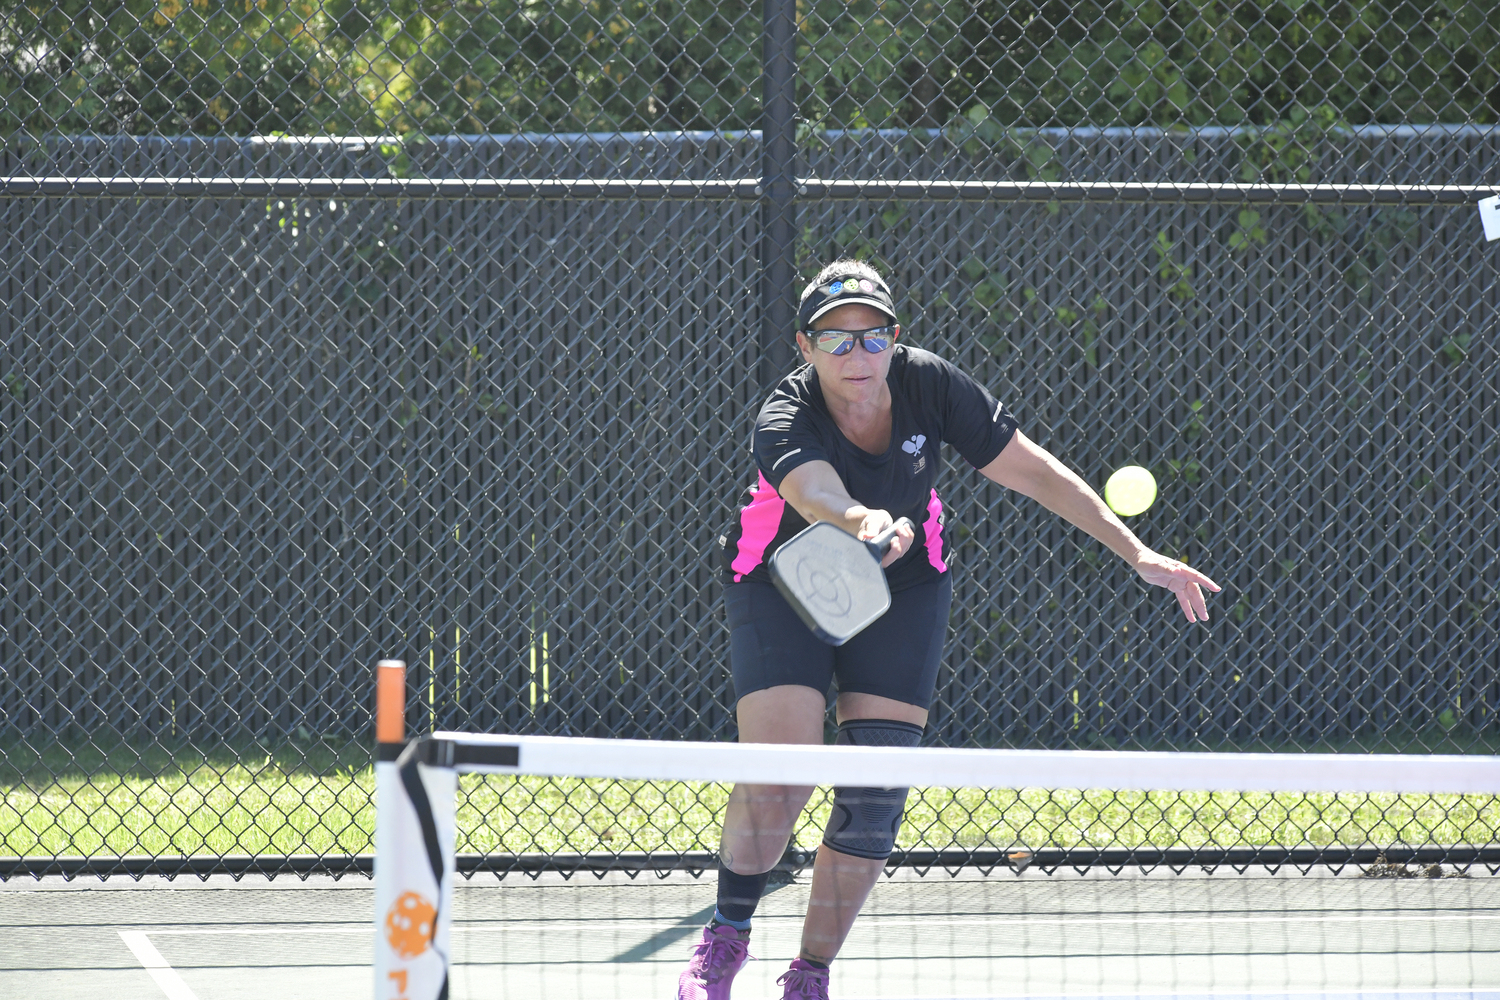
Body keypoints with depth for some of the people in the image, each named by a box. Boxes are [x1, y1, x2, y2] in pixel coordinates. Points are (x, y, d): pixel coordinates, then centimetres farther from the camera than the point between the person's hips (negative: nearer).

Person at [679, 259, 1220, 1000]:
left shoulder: (928, 385, -20)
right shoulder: (785, 424, -30)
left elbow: (1034, 472, -13)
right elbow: (820, 497, -52)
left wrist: (1138, 555, -13)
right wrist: (865, 524, -76)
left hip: (904, 587, 3)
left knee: (874, 797, -6)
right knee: (776, 784, -17)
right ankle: (726, 938, 9)